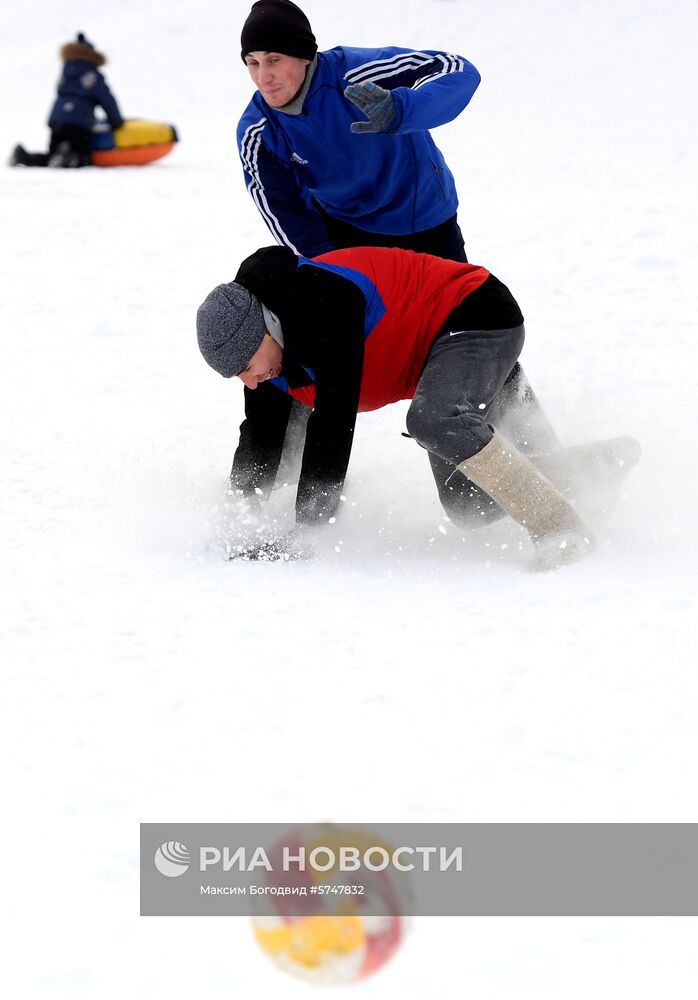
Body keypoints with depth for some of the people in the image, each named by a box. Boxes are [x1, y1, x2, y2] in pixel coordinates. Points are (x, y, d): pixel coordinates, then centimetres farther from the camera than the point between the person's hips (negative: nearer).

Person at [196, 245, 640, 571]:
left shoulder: (324, 299, -34)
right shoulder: (261, 346, -6)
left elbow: (334, 423, -34)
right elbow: (261, 444, 5)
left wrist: (308, 527, -32)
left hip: (478, 315, -9)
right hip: (437, 351, 9)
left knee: (433, 422, -38)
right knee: (466, 505, -1)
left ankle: (560, 525, -30)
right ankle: (594, 468, 15)